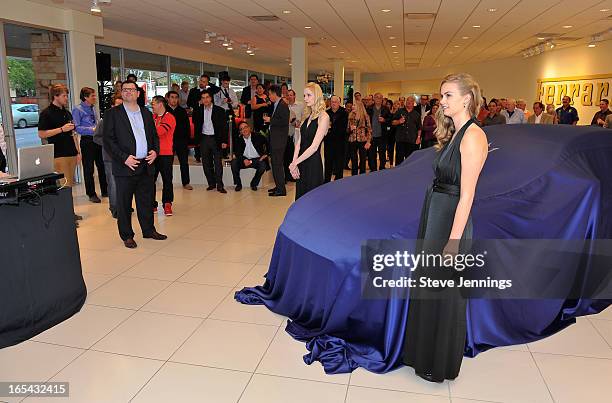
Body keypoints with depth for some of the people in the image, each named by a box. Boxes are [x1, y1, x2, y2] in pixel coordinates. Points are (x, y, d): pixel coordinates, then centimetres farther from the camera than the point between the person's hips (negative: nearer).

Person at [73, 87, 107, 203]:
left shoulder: (93, 108, 13)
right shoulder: (77, 109, -8)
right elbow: (76, 127, -15)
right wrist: (92, 130, -22)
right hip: (87, 141, -6)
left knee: (102, 166, 11)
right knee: (89, 169, 3)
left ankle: (105, 191, 23)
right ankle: (91, 194, 13)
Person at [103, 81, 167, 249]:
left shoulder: (146, 113, 14)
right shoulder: (112, 113, -1)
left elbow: (155, 136, 20)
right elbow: (108, 140, -6)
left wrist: (155, 151, 1)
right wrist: (124, 158, -16)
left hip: (146, 165, 4)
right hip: (125, 166, -4)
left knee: (146, 200, 13)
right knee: (124, 203, 4)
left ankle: (149, 230, 27)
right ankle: (127, 236, 16)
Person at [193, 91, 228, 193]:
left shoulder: (219, 110, -1)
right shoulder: (198, 111, 8)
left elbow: (224, 126, -2)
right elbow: (195, 124, 10)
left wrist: (224, 141, -8)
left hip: (216, 139, -3)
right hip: (204, 139, 3)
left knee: (218, 163, -3)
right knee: (206, 163, 6)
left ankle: (219, 185, 0)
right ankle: (211, 183, 16)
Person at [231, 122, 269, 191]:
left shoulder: (257, 136, -4)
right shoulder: (239, 140, 2)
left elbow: (268, 144, 2)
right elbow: (237, 152, -4)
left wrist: (266, 154, -12)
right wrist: (244, 160, -23)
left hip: (257, 160, -2)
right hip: (244, 161, 2)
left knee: (263, 165, -33)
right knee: (234, 162, -24)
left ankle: (254, 184, -9)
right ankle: (238, 184, -9)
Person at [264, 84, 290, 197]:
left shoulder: (283, 105, -14)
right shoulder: (275, 105, 16)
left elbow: (284, 122, -23)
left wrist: (270, 120, -16)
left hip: (279, 139, -10)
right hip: (274, 138, 10)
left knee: (278, 164, -7)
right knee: (275, 163, 16)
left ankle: (281, 190, -1)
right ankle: (278, 186, 26)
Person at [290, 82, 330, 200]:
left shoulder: (323, 117, -10)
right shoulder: (307, 115, 12)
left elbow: (314, 147, -17)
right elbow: (299, 142, 7)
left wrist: (295, 163, -14)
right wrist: (294, 162, -6)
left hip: (313, 163, -7)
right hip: (301, 163, 7)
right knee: (300, 197, 11)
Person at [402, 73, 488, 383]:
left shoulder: (473, 135, -18)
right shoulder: (453, 133, 10)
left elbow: (467, 194, -21)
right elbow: (444, 179, 11)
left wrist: (454, 239, -21)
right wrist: (430, 221, 11)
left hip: (450, 219, -9)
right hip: (433, 213, 9)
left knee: (443, 291, 6)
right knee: (427, 284, 21)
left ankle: (440, 365, 28)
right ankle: (424, 349, 42)